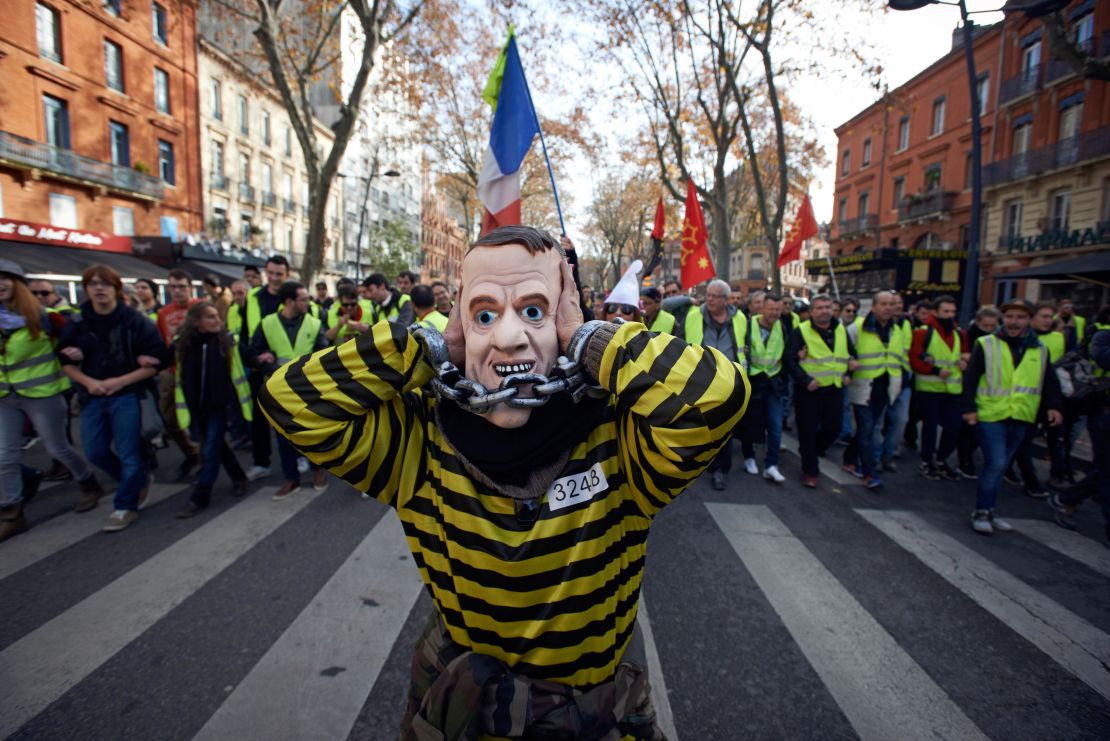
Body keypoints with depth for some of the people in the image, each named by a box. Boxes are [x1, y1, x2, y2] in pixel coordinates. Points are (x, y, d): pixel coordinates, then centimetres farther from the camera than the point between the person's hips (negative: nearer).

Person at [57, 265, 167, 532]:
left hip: (126, 395, -4)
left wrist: (121, 381, -15)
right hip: (92, 397, 5)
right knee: (95, 451, 7)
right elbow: (65, 362, 12)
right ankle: (138, 480, 30)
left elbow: (157, 362, -8)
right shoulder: (77, 324, 4)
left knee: (127, 452, -2)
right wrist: (87, 381, -6)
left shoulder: (135, 321, -7)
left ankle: (126, 505, 11)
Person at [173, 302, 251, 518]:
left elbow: (237, 374, -5)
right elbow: (181, 378, 4)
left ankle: (199, 498, 10)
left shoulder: (226, 340, -8)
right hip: (196, 406, 3)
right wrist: (185, 408, 0)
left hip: (219, 405, -3)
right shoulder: (183, 343, -2)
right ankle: (238, 477, 36)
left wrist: (242, 403, -6)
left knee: (210, 451, -1)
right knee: (217, 446, 16)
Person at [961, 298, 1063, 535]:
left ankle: (987, 511, 23)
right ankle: (981, 512, 3)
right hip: (990, 415, -5)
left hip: (1020, 418, 5)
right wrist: (968, 407, -12)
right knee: (995, 463, -11)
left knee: (999, 466, 12)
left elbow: (1049, 381, 16)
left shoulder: (1040, 350, 10)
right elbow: (970, 378, -7)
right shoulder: (986, 344, -4)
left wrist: (1053, 405, 3)